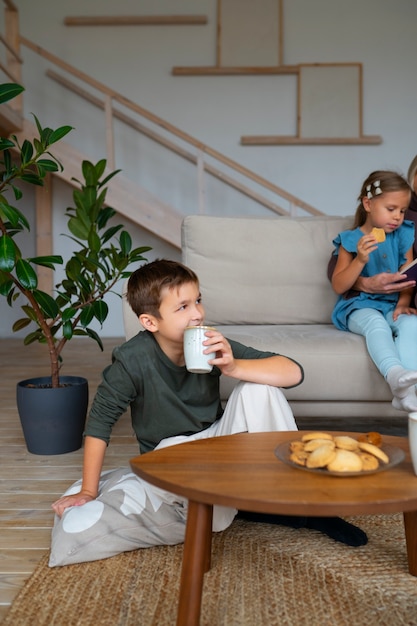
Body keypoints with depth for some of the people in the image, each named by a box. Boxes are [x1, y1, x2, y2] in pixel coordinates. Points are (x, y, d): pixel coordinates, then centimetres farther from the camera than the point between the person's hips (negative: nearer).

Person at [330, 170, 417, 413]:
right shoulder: (350, 240, 0)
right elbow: (339, 286, -4)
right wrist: (360, 260, -19)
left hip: (391, 305, 3)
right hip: (358, 306, -3)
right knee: (376, 322, -37)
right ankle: (396, 375, -58)